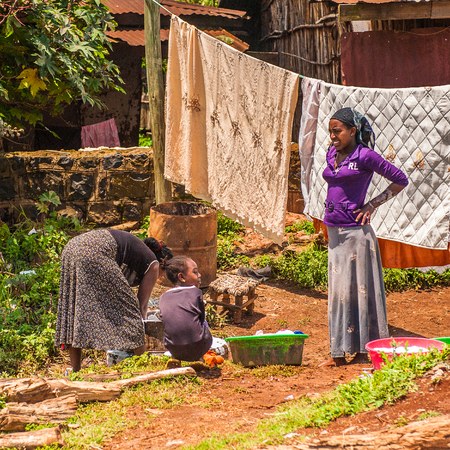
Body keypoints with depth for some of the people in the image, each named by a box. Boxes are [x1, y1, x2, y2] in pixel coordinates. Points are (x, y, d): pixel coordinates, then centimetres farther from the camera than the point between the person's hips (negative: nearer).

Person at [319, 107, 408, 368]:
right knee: (339, 291, 8)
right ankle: (340, 353, 12)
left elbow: (400, 180, -4)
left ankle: (364, 350, 6)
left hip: (355, 230, -7)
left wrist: (372, 205, -7)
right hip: (334, 230, 7)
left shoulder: (365, 156, -10)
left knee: (360, 288, -2)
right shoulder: (332, 154, 11)